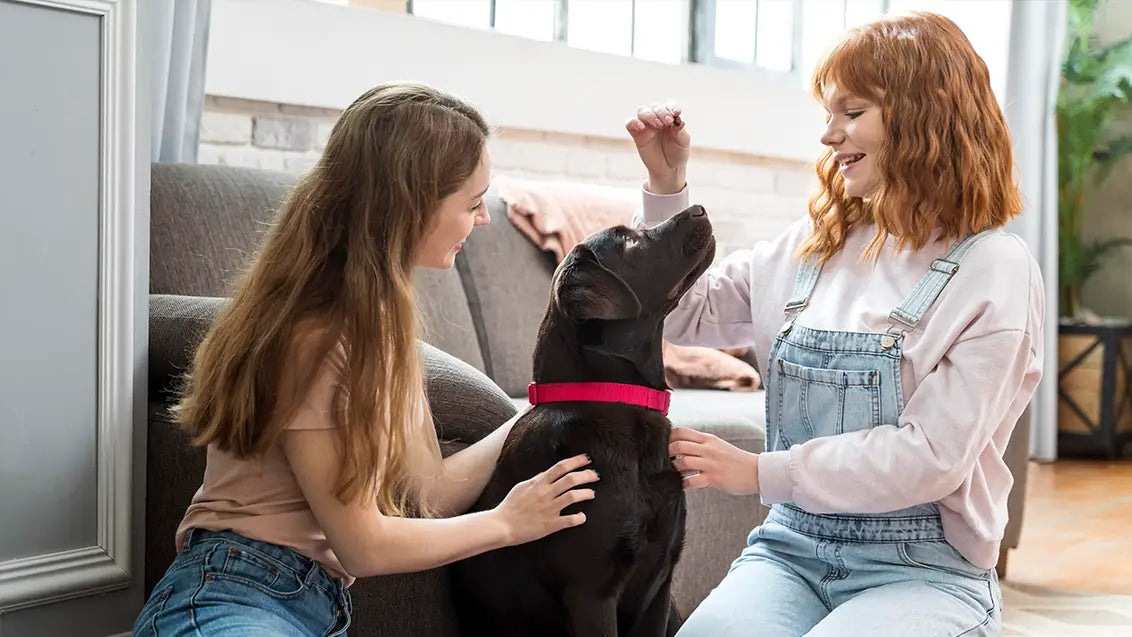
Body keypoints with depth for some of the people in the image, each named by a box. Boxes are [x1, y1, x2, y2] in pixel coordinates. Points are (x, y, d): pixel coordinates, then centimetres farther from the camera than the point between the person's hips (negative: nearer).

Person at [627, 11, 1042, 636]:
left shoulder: (994, 269, -7)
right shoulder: (811, 245, 8)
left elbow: (931, 455, -14)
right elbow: (686, 313, 18)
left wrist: (762, 472, -17)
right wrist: (666, 184, 6)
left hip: (924, 572, -2)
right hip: (792, 549, 3)